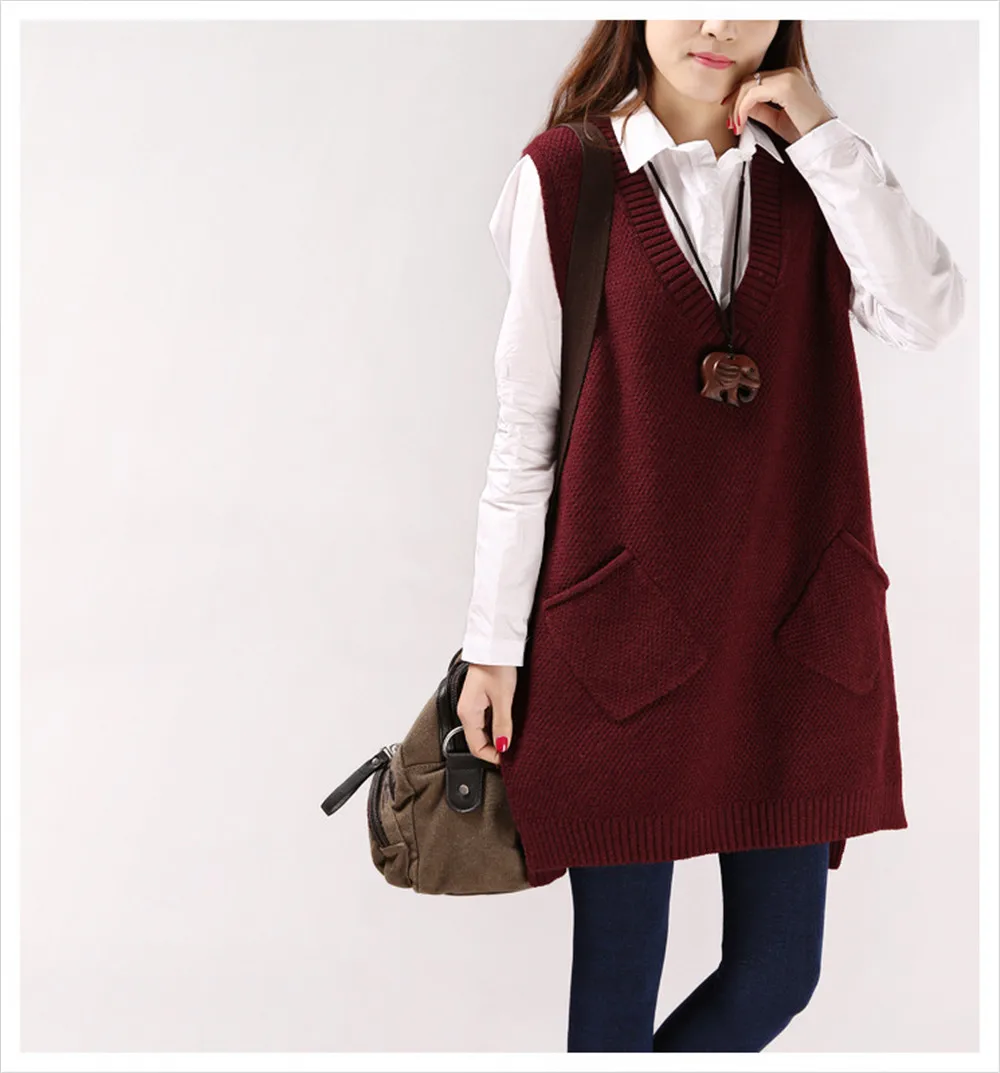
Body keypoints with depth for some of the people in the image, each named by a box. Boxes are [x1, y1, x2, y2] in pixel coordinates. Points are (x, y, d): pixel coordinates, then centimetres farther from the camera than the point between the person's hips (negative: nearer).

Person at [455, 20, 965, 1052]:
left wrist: (820, 133, -8)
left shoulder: (810, 173, 7)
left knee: (777, 971, 10)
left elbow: (926, 314, -11)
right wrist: (494, 643, -1)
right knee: (618, 973, 7)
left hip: (793, 624, 3)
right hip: (623, 627, -3)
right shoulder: (568, 174, -1)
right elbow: (524, 425, 0)